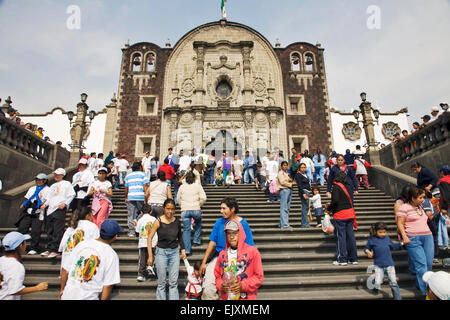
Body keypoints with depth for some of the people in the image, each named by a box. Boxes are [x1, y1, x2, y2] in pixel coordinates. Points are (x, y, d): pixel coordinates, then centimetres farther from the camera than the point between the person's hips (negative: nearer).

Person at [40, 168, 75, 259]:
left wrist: (65, 203, -13)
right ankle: (49, 249, 14)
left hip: (60, 209, -7)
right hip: (50, 210, 7)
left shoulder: (66, 184, 6)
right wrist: (45, 204, 11)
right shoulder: (53, 186, 26)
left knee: (57, 231, -10)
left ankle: (54, 250, -9)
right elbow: (49, 197, 28)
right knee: (49, 231, 7)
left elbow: (72, 195, -2)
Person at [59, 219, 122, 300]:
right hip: (89, 297, -4)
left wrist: (62, 289, 19)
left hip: (67, 294, 5)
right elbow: (108, 285, -12)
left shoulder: (82, 244, -2)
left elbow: (65, 270, 5)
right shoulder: (112, 255, -13)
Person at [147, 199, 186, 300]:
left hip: (175, 252, 3)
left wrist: (183, 249, 10)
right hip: (161, 252, -2)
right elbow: (149, 238, -6)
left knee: (174, 282, 6)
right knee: (161, 282, 6)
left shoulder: (177, 221, 0)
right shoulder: (158, 221, -10)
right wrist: (150, 256, -8)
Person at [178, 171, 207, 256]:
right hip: (196, 210, -1)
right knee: (198, 224, 27)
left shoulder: (182, 187, 7)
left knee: (186, 229, 4)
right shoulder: (198, 186, 1)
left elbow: (178, 199, 12)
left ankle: (187, 250, 3)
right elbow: (203, 198, -5)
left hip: (185, 210, 1)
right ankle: (196, 241, 26)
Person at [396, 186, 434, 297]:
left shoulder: (421, 207, 20)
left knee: (429, 263, 3)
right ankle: (426, 292, -4)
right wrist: (404, 236, -15)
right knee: (421, 265, -9)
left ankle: (419, 284, 22)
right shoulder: (404, 207, -3)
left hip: (427, 237, 7)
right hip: (413, 239, -7)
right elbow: (400, 223, -6)